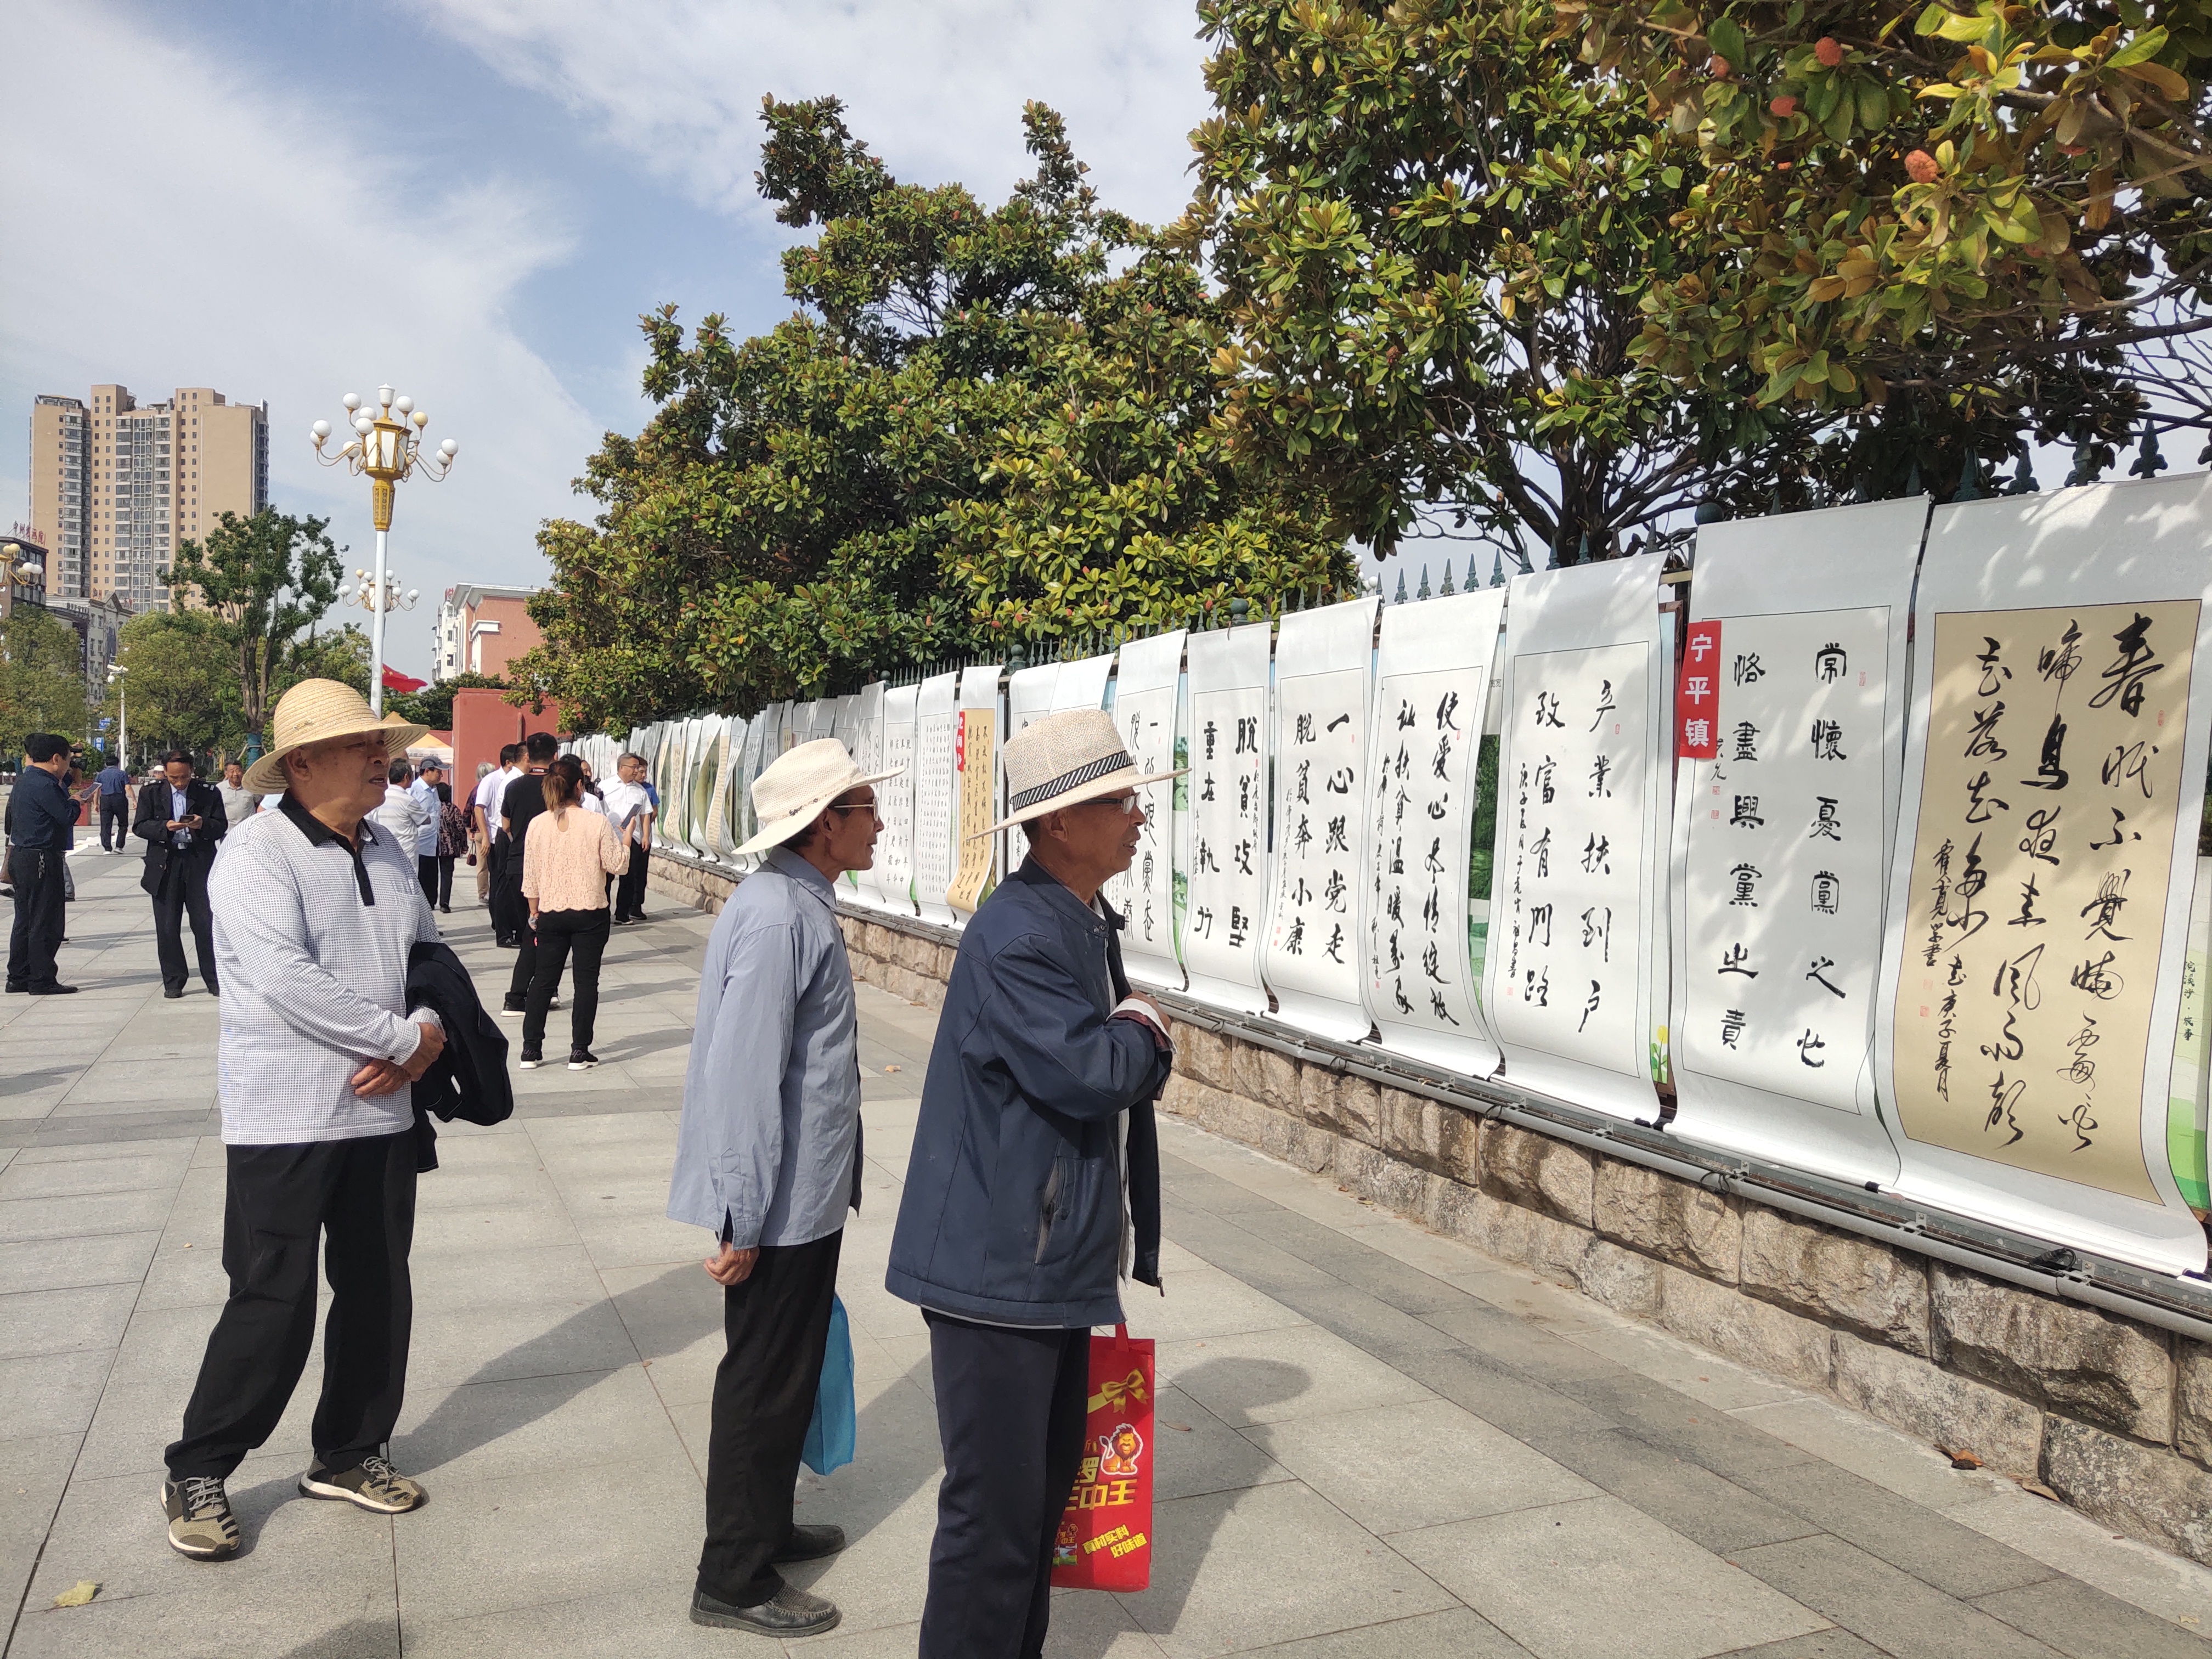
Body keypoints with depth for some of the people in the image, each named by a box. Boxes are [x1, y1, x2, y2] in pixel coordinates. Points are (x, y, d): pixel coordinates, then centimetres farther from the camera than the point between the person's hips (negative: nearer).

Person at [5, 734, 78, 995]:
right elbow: (67, 816, -20)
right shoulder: (43, 785, -18)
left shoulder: (23, 780, 14)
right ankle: (43, 981, -1)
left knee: (25, 920, 15)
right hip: (41, 859, -10)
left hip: (20, 856, 10)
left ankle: (18, 977, 20)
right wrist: (77, 802, 2)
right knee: (45, 922, -4)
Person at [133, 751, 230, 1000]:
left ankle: (214, 980, 7)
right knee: (167, 928, 4)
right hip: (165, 866, 1)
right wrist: (165, 827, -17)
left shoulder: (208, 792, 4)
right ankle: (173, 982, 13)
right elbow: (139, 827, 1)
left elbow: (222, 826, 2)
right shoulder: (151, 793, 7)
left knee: (206, 924, -1)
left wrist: (203, 825, -19)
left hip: (200, 864, -1)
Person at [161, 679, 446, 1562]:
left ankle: (349, 1454, 31)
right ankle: (197, 1474, 20)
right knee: (273, 1306, -1)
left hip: (381, 1115, 7)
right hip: (283, 1118, -7)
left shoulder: (389, 853, 10)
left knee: (378, 1294, 14)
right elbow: (286, 981, -23)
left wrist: (425, 1038, -7)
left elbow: (431, 954, 14)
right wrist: (404, 1037, -18)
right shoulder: (258, 852, -13)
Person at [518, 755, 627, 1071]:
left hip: (551, 914, 3)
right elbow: (616, 865, -7)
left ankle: (530, 1051, 14)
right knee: (586, 980, 5)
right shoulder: (598, 823, -12)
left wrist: (535, 914, 14)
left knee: (543, 980, 12)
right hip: (590, 914, -3)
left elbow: (530, 878, 3)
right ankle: (580, 1053, 7)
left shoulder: (538, 824, -2)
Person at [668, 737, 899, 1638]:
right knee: (764, 1384, 5)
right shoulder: (779, 920, -25)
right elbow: (745, 1079, -27)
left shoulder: (797, 904, 8)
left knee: (788, 1371, 23)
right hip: (780, 1202, -10)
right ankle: (734, 1582, 22)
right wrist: (745, 1220, -23)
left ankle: (766, 1525, 41)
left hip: (804, 1193, 10)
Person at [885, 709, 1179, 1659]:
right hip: (999, 1267, -10)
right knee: (995, 1512, 2)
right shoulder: (1013, 935, -22)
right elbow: (1087, 1073, -27)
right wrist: (1144, 1033, -9)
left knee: (1046, 1487, 22)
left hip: (1061, 1261, 10)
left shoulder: (1089, 921, 10)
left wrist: (1137, 1043, -2)